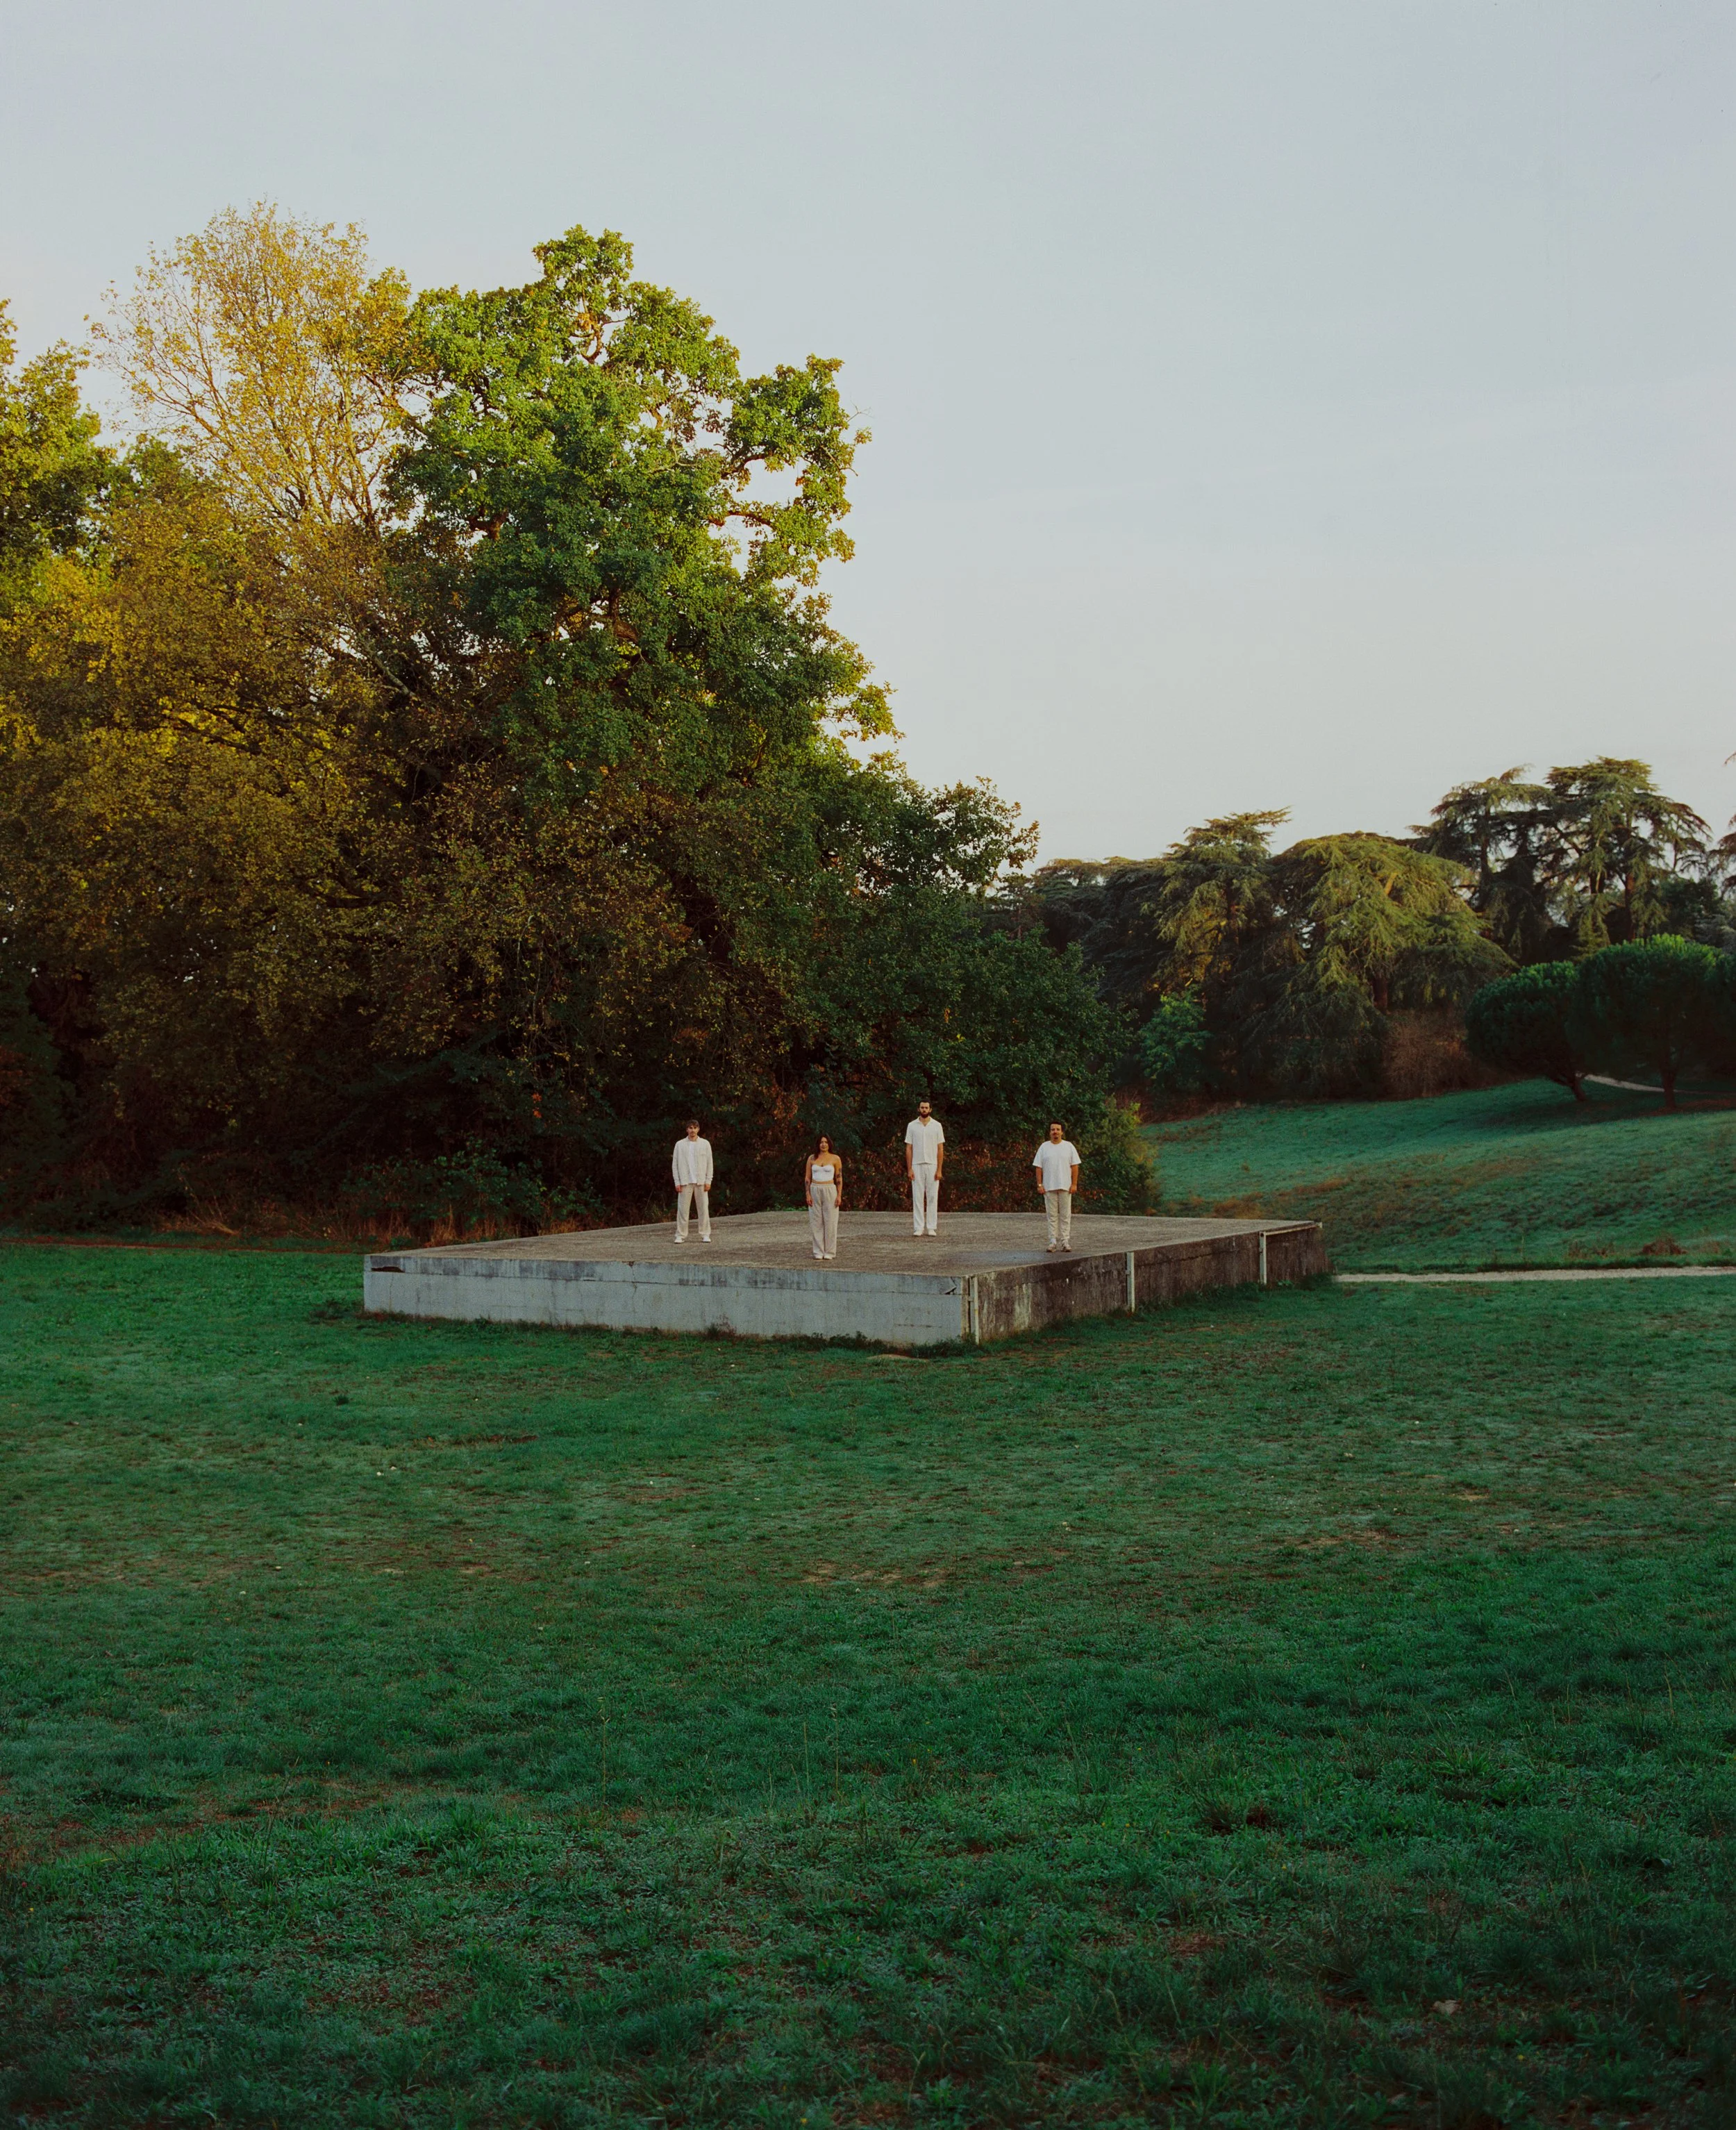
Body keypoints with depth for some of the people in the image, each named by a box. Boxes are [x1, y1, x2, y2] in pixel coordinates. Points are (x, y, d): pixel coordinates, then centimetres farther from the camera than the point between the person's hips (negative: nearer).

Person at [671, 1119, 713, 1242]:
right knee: (683, 1209, -2)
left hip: (701, 1181, 0)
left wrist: (708, 1181, -3)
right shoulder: (680, 1144, 5)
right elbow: (676, 1164, 4)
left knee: (704, 1208, 0)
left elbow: (709, 1163, 5)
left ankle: (705, 1235, 6)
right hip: (685, 1181, 0)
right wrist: (677, 1182, -3)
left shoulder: (705, 1144, 6)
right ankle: (681, 1235, 2)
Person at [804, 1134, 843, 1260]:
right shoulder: (812, 1158, 5)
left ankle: (829, 1252, 5)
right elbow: (807, 1178, 6)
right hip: (815, 1192, 2)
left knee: (830, 1222, -2)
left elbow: (839, 1179, 1)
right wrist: (808, 1195, -3)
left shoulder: (836, 1159, 0)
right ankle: (819, 1252, 8)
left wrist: (839, 1196, -7)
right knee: (816, 1222, 2)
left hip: (830, 1191, -2)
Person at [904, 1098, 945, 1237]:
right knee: (917, 1197, 0)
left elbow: (941, 1149, 2)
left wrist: (939, 1170, -5)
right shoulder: (912, 1126, 4)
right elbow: (909, 1148, 4)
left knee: (932, 1197, 0)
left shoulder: (937, 1126, 3)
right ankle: (919, 1228, 2)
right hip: (917, 1166, 0)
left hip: (932, 1166, 0)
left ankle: (932, 1227, 4)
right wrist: (909, 1169, -4)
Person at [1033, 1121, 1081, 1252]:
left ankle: (1065, 1241, 3)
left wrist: (1074, 1184, -5)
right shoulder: (1044, 1147, 7)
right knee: (1052, 1215, 2)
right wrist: (1039, 1185, -2)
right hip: (1049, 1187, 0)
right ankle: (1053, 1241, 5)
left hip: (1065, 1186, 0)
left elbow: (1075, 1166, 3)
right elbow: (1038, 1167, 5)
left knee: (1065, 1215, 0)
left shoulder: (1069, 1146, 6)